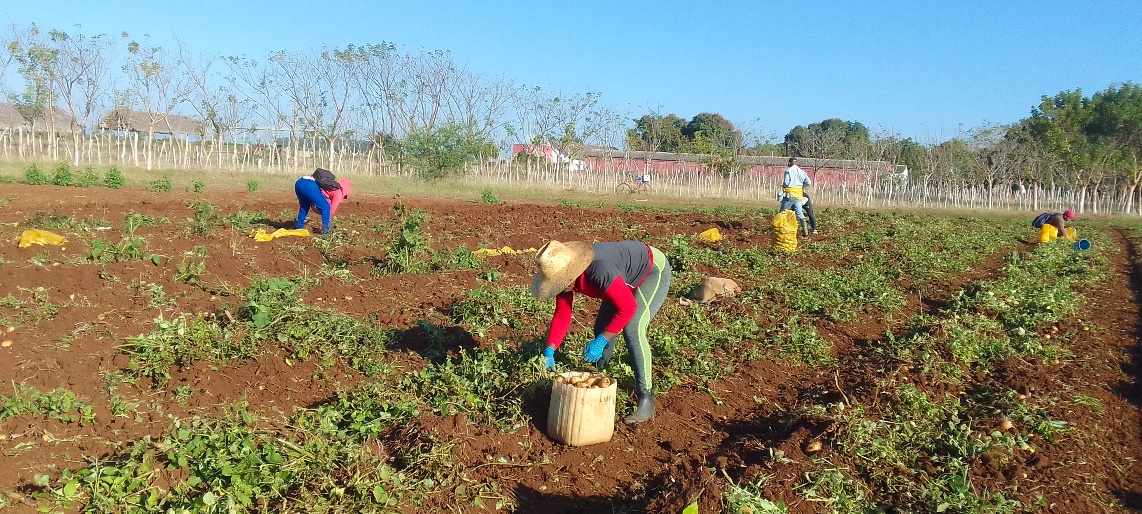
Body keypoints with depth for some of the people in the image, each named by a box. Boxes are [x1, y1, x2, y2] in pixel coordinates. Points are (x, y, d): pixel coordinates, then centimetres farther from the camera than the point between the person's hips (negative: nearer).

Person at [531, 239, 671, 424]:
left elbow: (628, 307, -35)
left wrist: (601, 341, -32)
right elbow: (562, 316, -8)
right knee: (601, 326, 9)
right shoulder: (565, 276, -16)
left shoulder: (599, 270, -41)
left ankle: (646, 399, -19)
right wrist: (549, 351, -19)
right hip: (628, 278, 9)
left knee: (632, 328, -24)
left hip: (654, 271, -8)